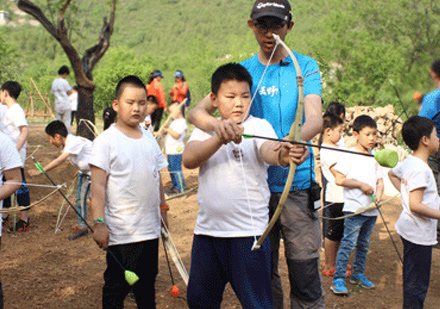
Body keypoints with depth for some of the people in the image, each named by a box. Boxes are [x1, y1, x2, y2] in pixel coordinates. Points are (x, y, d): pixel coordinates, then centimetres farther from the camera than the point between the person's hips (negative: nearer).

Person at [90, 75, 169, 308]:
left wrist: (163, 212, 18)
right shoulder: (106, 140, -9)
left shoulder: (149, 138, 9)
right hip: (121, 233, -6)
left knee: (147, 283, 18)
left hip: (150, 230, 6)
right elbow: (98, 186, -12)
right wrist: (99, 223, -19)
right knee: (116, 286, 3)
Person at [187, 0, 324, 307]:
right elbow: (196, 113, -3)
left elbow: (316, 117, -14)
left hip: (297, 187, -2)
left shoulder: (306, 67, 3)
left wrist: (299, 138, -38)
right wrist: (216, 123, -28)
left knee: (306, 277, -2)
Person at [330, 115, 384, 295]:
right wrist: (361, 184, -15)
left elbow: (379, 180, 15)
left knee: (364, 244, 15)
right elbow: (339, 180, -11)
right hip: (354, 208, -6)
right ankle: (338, 279, -4)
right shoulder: (349, 156, -7)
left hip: (371, 210, 6)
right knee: (349, 243, -8)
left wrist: (379, 193, -5)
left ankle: (358, 274, 28)